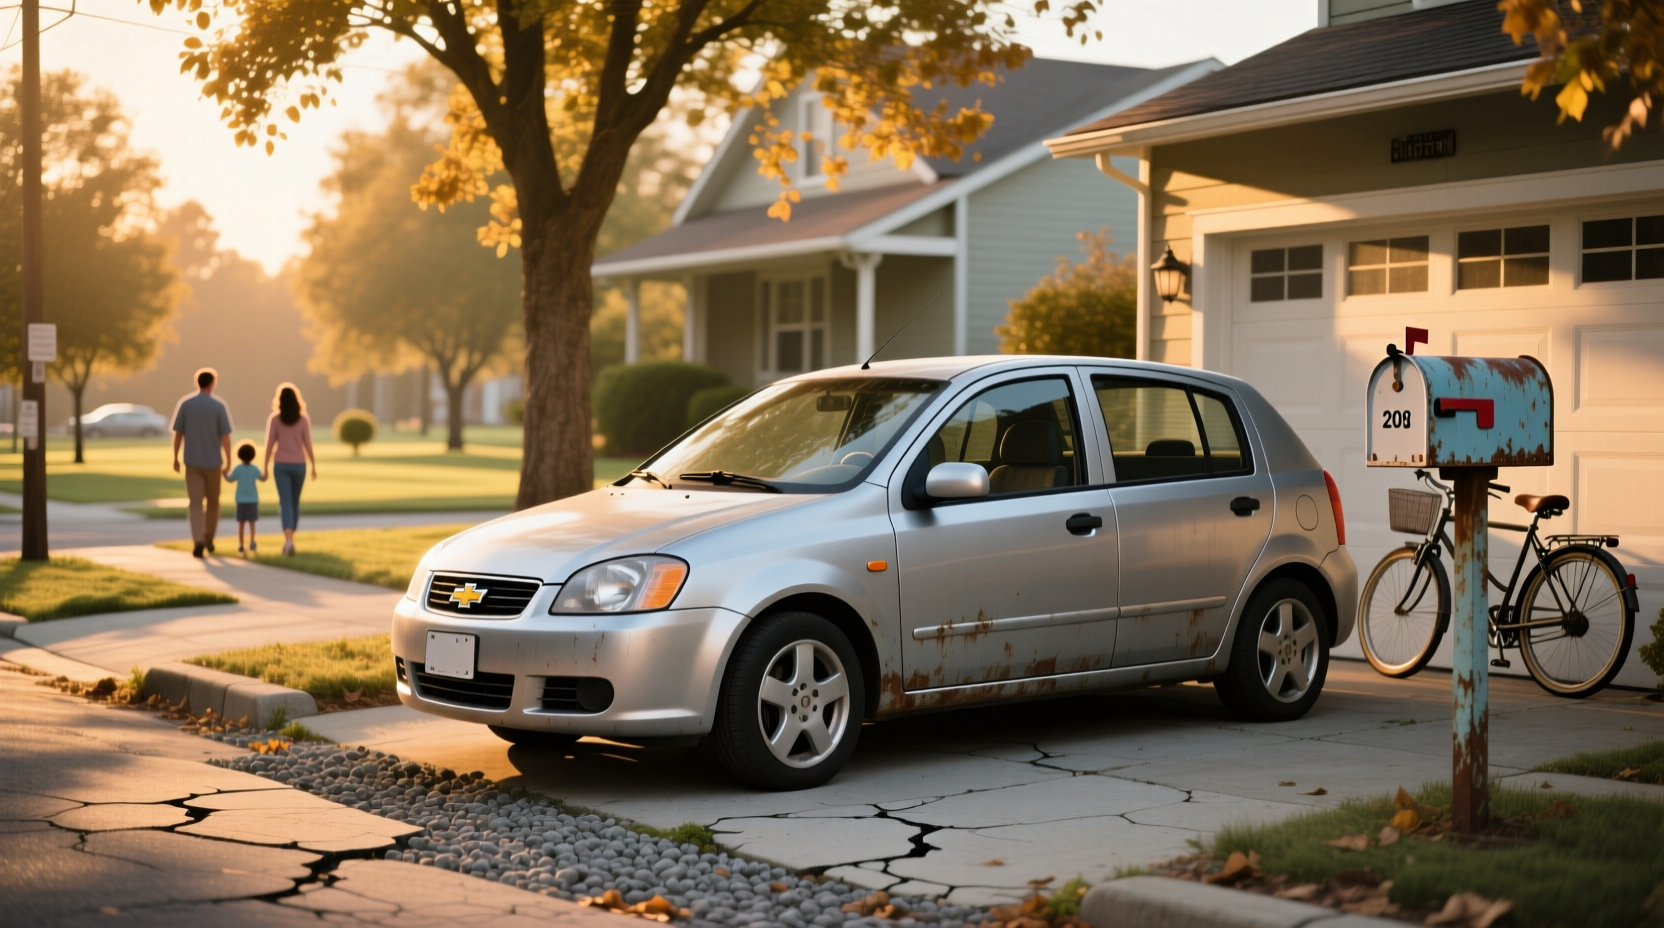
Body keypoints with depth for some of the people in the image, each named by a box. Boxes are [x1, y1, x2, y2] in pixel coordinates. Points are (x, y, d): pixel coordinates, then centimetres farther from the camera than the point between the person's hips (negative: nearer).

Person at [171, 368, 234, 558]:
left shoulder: (184, 403, -3)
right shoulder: (219, 406, -8)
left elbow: (177, 433, -1)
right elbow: (225, 437, -10)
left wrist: (175, 458, 9)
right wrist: (228, 462, -2)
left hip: (192, 461, 1)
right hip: (213, 462, -1)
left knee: (195, 503, -1)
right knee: (212, 502, 17)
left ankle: (198, 541, -18)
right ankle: (209, 540, 26)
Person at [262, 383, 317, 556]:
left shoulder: (275, 420, -5)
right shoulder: (303, 420, -3)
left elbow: (270, 445, -5)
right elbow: (307, 445, -3)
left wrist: (266, 468, 1)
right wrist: (314, 466, 5)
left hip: (282, 465, -1)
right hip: (299, 465, 1)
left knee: (286, 502, -5)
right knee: (295, 502, 16)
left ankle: (289, 540, -22)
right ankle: (289, 539, 25)